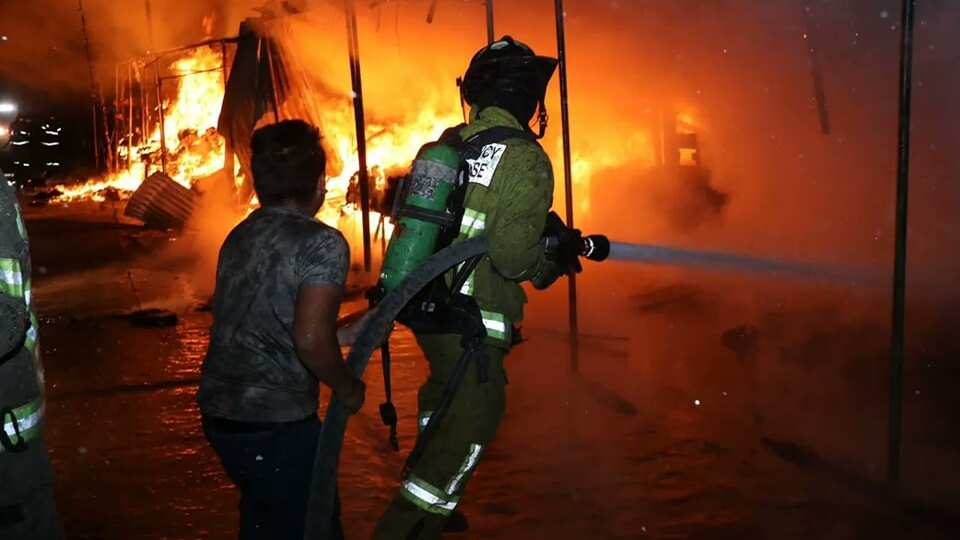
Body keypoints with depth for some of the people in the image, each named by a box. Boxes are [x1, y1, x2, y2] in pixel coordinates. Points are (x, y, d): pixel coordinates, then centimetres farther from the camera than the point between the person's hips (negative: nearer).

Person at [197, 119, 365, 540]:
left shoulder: (239, 235, 9)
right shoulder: (321, 243, -14)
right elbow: (310, 340, -24)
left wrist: (347, 332, 25)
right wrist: (348, 388, -6)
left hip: (219, 412, 8)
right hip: (275, 425, -8)